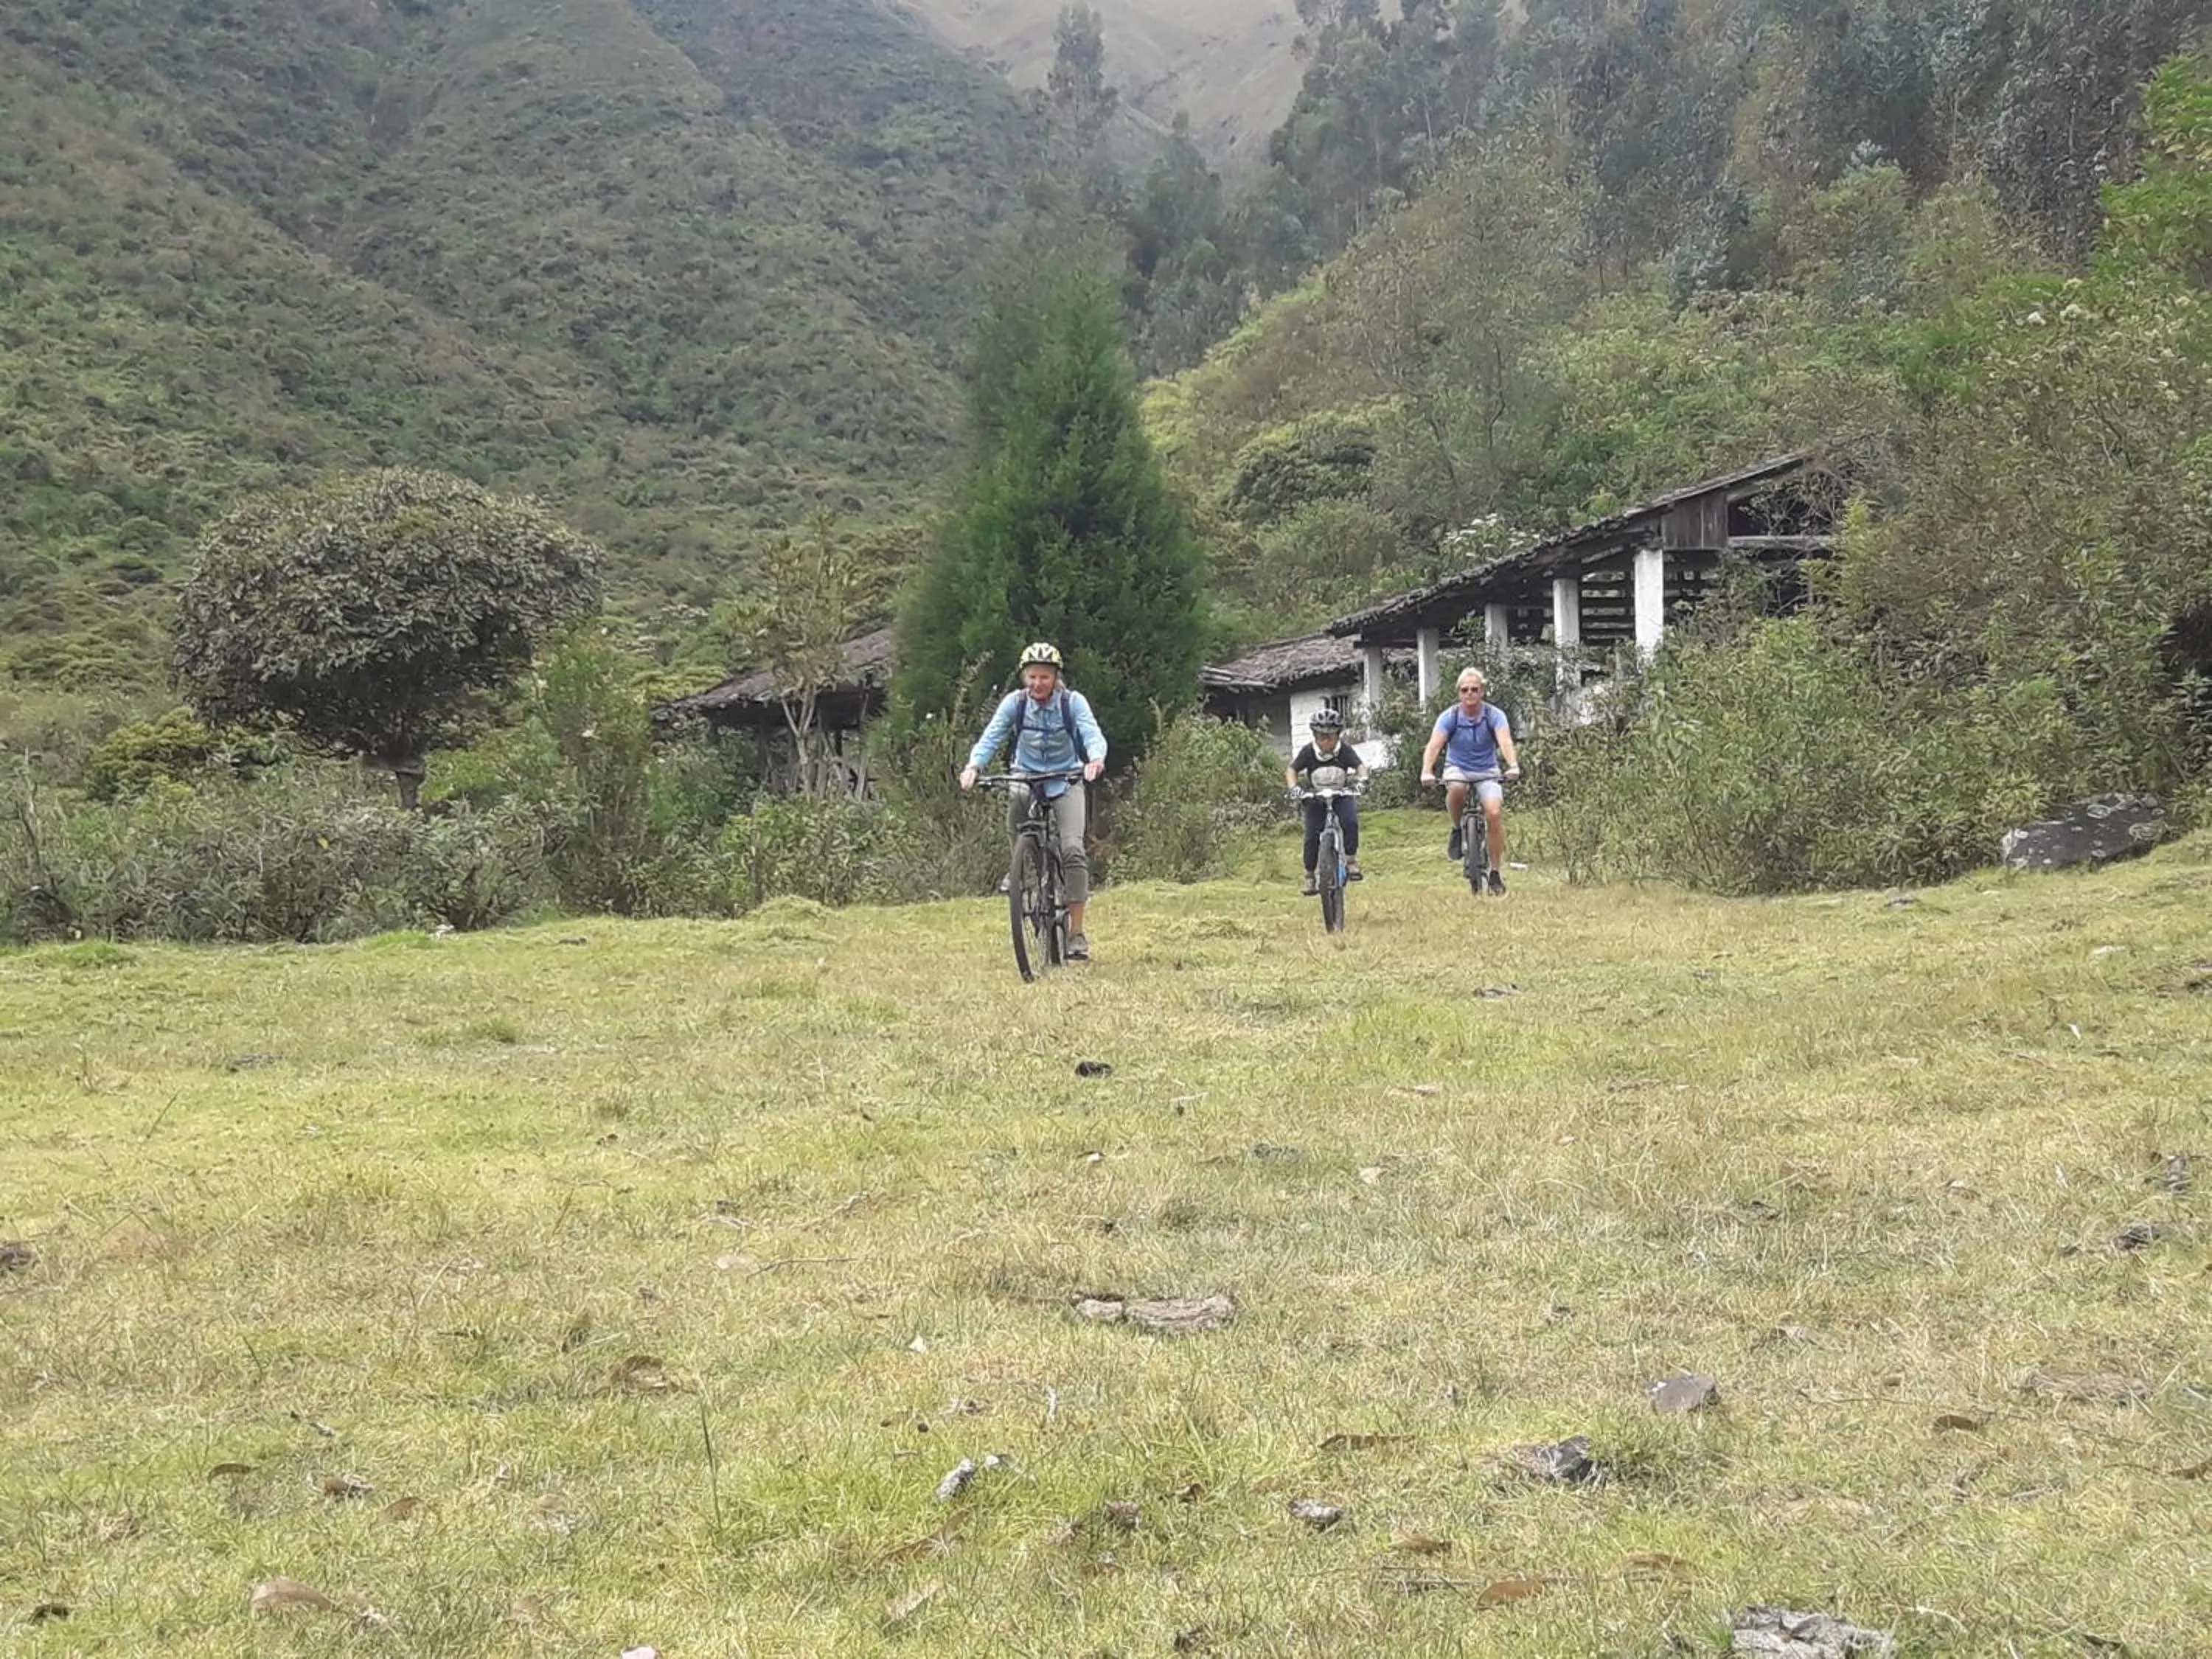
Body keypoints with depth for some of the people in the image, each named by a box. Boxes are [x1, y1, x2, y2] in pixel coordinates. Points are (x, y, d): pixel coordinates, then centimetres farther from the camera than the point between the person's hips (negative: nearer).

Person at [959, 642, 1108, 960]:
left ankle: (1077, 932, -17)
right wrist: (973, 766, -37)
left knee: (1072, 849, -19)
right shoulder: (1015, 702, -9)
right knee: (1016, 797, -30)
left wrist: (1095, 760, -49)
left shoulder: (1072, 702, -13)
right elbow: (991, 736, -18)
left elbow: (1093, 734, -26)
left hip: (1065, 782, -3)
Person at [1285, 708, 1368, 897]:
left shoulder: (1345, 750, -18)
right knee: (1312, 837, -11)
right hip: (1315, 799, 0)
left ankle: (1351, 861, -13)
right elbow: (1292, 769, -10)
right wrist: (1293, 787, -28)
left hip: (1341, 796, 0)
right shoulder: (1308, 752, -18)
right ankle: (1309, 877, 4)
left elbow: (1360, 766, -16)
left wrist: (1362, 778, -38)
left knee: (1350, 822, -29)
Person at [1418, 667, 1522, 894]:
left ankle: (1496, 873, -8)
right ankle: (1457, 830, -9)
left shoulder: (1494, 715, -13)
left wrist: (1513, 766, -50)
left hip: (1486, 772, 0)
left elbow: (1505, 742, -29)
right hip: (1458, 769, 0)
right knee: (1456, 788, -37)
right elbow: (1434, 745, -25)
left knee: (1494, 813, -21)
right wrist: (1426, 772, -44)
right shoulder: (1450, 717, -13)